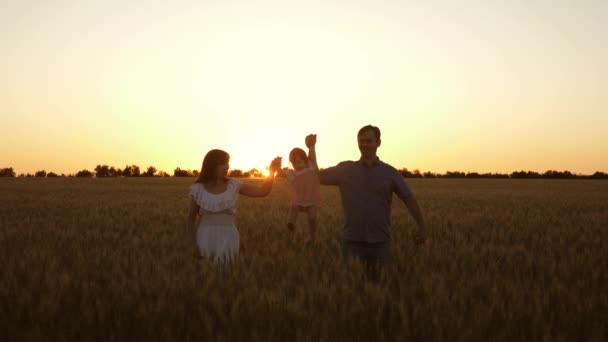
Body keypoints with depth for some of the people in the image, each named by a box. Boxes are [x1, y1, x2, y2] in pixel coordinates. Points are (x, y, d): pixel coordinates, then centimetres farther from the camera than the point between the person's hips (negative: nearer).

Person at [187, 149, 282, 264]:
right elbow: (191, 216, 8)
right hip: (206, 238, -1)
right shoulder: (198, 189, -5)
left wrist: (272, 170, -11)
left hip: (228, 238, 1)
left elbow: (262, 191, -2)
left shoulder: (233, 185, -1)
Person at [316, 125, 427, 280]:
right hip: (353, 240, 0)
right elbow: (316, 177, 1)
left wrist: (422, 227, 1)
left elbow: (409, 199, 4)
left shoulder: (389, 172, 2)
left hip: (380, 240, 0)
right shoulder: (345, 169, 4)